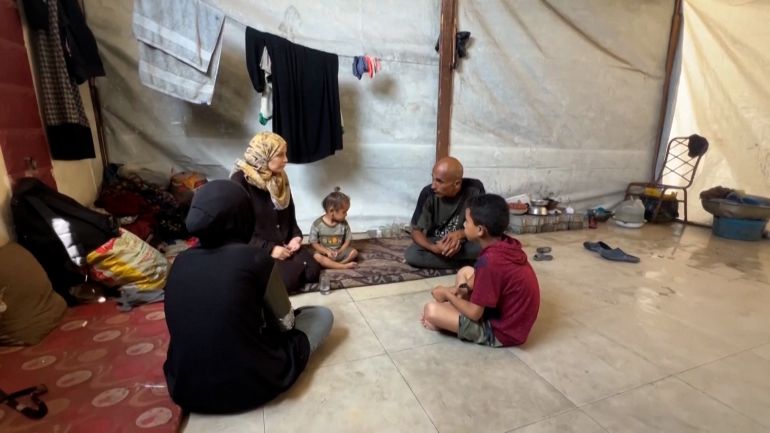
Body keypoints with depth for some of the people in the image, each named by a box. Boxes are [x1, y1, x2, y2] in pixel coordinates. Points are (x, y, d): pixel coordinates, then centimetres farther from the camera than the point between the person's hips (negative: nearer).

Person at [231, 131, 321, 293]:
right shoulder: (239, 181, -15)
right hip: (257, 249, -6)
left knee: (313, 272, -11)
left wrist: (296, 236, -3)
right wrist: (269, 248, -21)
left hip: (284, 244, 6)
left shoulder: (280, 178, 6)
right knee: (289, 280, -23)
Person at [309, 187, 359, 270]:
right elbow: (314, 242, -8)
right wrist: (327, 252, -20)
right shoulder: (317, 224, -12)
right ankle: (344, 266, -32)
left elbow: (347, 240, 1)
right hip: (324, 252, -3)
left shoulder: (344, 224, -3)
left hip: (339, 252, 3)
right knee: (316, 256, -34)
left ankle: (331, 265, -25)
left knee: (354, 252, -19)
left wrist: (339, 252, -16)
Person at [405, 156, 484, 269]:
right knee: (410, 255, -28)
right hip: (436, 242, 2)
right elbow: (416, 230, -14)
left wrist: (460, 234, -32)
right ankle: (465, 262, -16)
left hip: (466, 242, -1)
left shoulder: (474, 189, -22)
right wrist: (434, 248, -34)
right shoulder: (428, 193, -22)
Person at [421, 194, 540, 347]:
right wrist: (464, 288, -3)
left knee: (431, 310, -17)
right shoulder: (506, 243, -6)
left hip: (503, 331, -9)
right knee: (465, 272, 19)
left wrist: (447, 294, -8)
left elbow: (474, 314, -23)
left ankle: (442, 321, 14)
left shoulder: (489, 261, -32)